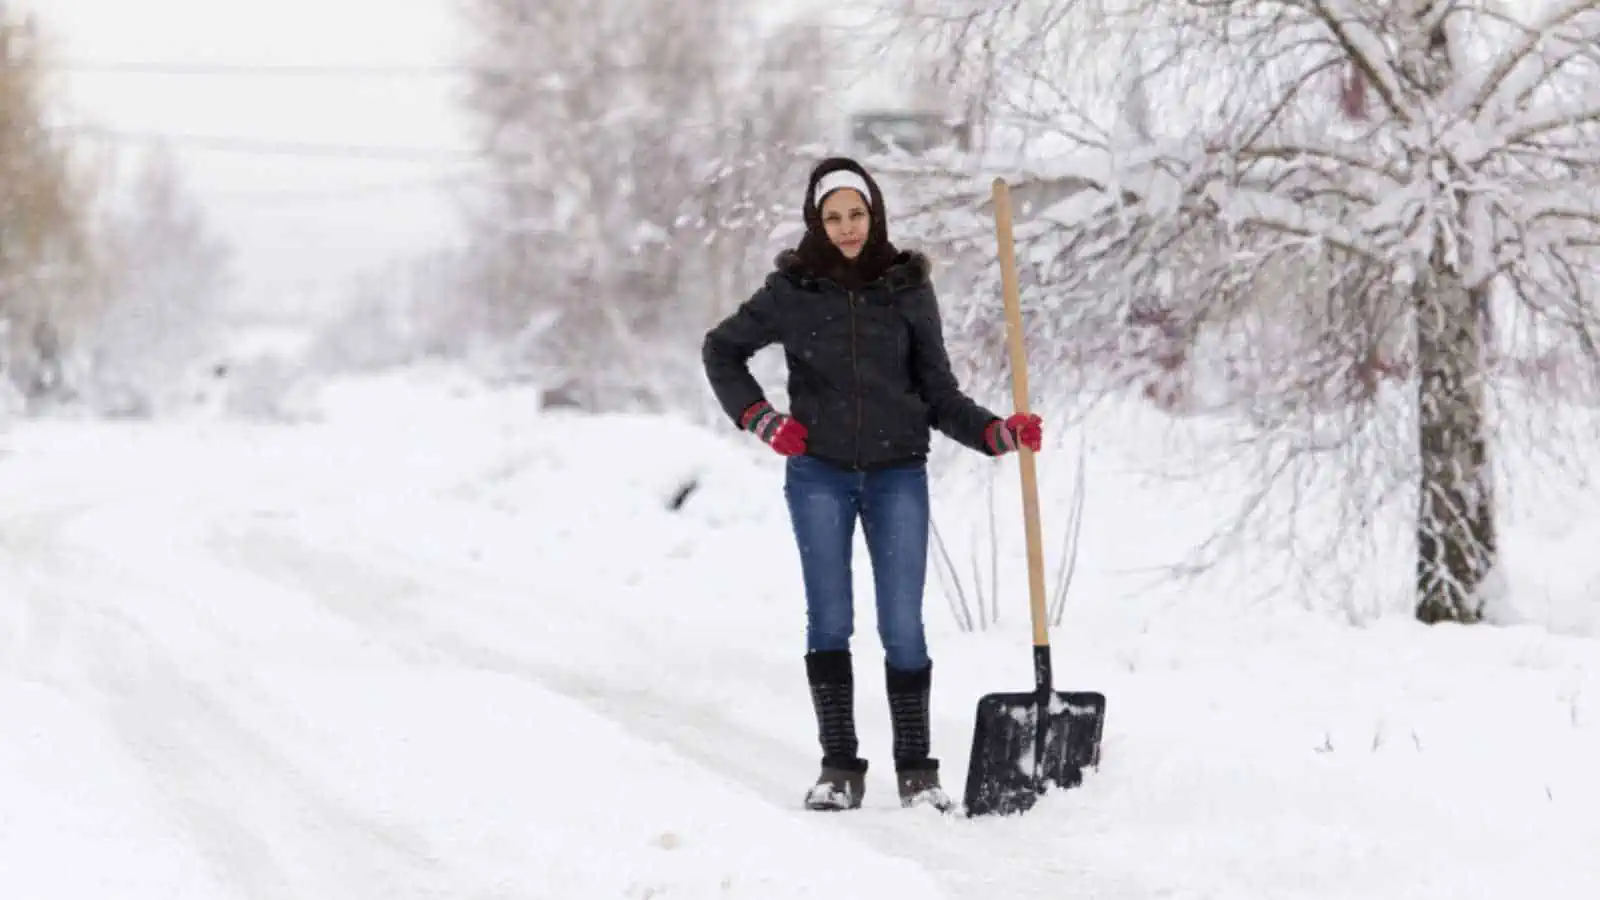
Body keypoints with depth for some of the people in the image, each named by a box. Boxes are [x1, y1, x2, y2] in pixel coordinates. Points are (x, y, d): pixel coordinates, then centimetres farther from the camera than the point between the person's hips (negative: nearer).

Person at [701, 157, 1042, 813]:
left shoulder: (908, 289, 3)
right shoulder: (793, 290, 1)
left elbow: (937, 391, 7)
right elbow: (721, 350, 15)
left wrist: (998, 432, -7)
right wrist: (761, 420, 3)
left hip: (897, 474, 0)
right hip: (819, 475, 0)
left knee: (903, 625, -3)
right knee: (830, 621, -1)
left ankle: (917, 769, 5)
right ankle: (838, 767, 5)